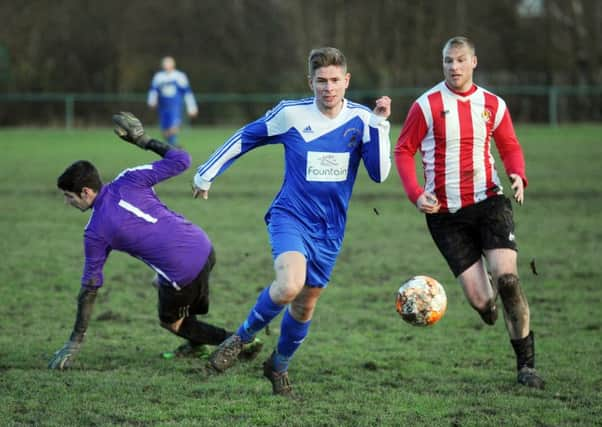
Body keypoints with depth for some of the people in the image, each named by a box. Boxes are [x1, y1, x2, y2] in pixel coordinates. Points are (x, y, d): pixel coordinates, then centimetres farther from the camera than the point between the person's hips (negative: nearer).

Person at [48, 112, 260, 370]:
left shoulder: (95, 233, -7)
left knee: (171, 323, 23)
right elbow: (180, 160, 2)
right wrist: (145, 141, 15)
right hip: (204, 249, 6)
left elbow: (90, 288, -2)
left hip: (184, 277, -6)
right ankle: (197, 342, 46)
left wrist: (75, 342, 6)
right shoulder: (128, 182, -2)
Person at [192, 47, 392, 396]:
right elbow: (246, 138, 5)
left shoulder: (361, 120, -5)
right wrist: (207, 173, 10)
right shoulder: (291, 114, -10)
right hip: (290, 217, -3)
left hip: (330, 231, 3)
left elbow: (379, 174, -10)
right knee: (290, 285, -30)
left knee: (304, 306, 12)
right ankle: (241, 338, -4)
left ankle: (279, 366, 39)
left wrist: (380, 125, -20)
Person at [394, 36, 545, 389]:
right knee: (480, 300, -6)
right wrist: (416, 194, -11)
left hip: (488, 201, 1)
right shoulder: (427, 105, -3)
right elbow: (404, 151, 3)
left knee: (507, 278, -18)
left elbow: (510, 146, 18)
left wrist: (518, 175, -3)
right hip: (445, 212, -1)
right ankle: (488, 299, 36)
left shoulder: (493, 105, 5)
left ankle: (526, 364, -6)